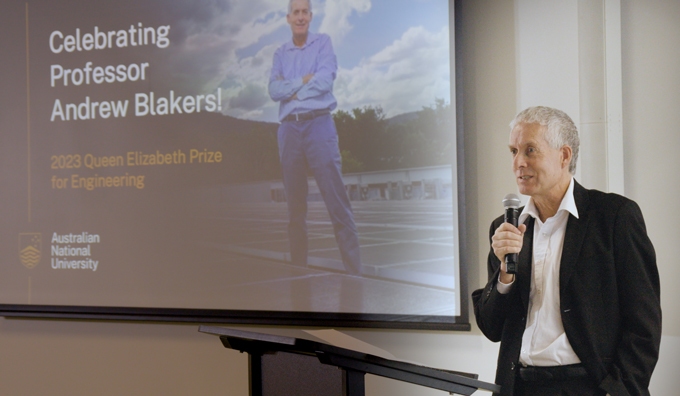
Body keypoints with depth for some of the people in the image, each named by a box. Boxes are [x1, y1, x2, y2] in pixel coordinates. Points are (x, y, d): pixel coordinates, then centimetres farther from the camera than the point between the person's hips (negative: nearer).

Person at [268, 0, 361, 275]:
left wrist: (289, 87, -2)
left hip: (318, 124, -4)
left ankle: (354, 272, -10)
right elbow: (274, 91, 1)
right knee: (295, 205, 5)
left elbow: (325, 80, -10)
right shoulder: (280, 54, 15)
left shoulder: (323, 43, 7)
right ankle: (298, 270, 11)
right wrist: (303, 80, -9)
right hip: (289, 129, 4)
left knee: (337, 202, -9)